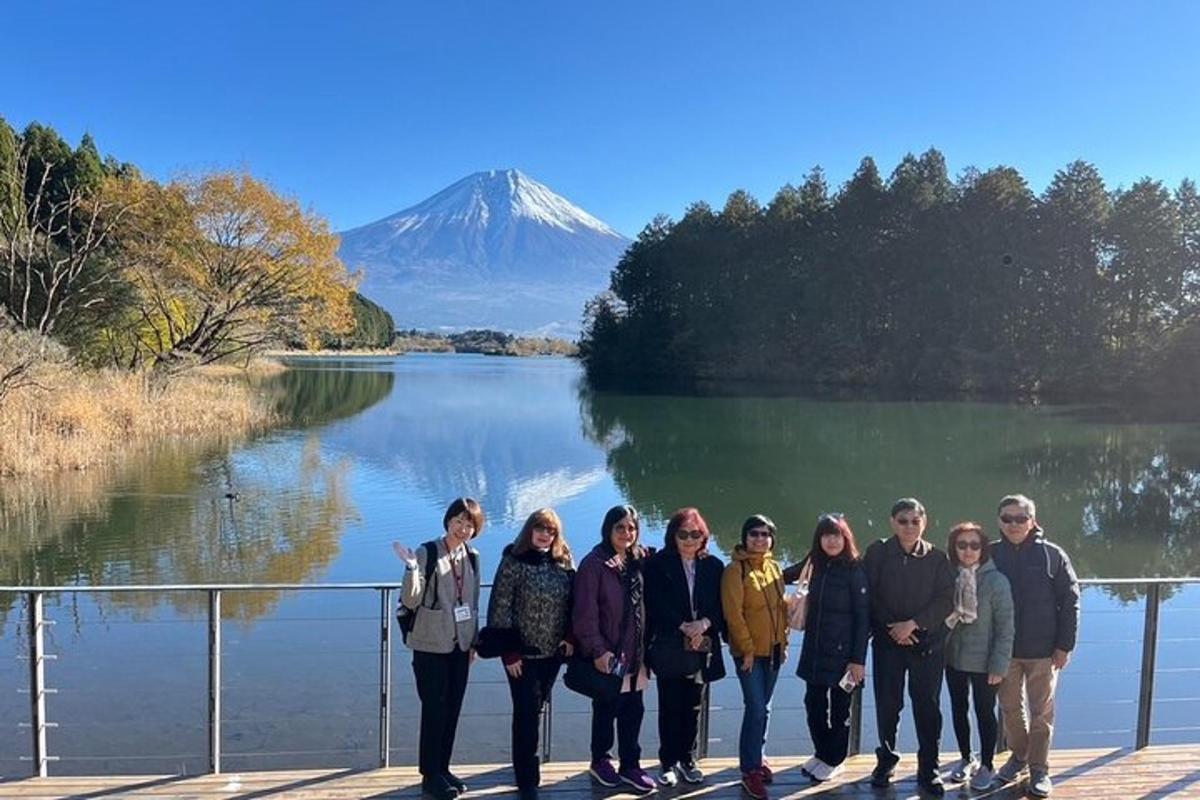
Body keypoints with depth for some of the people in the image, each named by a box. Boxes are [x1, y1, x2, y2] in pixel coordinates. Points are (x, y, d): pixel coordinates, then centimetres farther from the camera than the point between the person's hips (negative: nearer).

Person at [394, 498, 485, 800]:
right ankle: (430, 775, 15)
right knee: (434, 709, 1)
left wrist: (474, 640, 13)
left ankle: (443, 768, 27)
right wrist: (412, 568, -32)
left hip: (460, 645, 5)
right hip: (432, 646, -5)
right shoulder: (427, 553, -12)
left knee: (453, 709, 12)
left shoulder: (473, 557, 4)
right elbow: (411, 601, -17)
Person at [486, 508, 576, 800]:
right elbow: (500, 607, -11)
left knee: (537, 709, 15)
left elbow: (572, 603, 8)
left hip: (553, 651, 4)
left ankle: (525, 764, 34)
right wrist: (508, 651, -13)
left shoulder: (564, 562, 3)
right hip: (523, 652, -4)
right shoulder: (513, 561, -10)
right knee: (527, 712, -4)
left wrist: (570, 638, -1)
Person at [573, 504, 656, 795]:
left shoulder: (640, 561, 5)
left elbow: (645, 604, 9)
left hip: (635, 652, 5)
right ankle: (600, 760, 29)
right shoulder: (594, 564, -12)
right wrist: (597, 649, -16)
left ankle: (630, 765, 23)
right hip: (607, 654, -5)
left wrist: (646, 645, 4)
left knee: (633, 710, 10)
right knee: (606, 709, 10)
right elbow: (585, 613, -14)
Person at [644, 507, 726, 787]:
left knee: (692, 707, 11)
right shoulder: (657, 564, -3)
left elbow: (721, 605, 3)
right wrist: (684, 627, -16)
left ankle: (687, 759, 24)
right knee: (670, 707, 4)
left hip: (702, 648, 3)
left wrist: (705, 623, -15)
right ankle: (668, 762, 16)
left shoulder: (713, 566, 6)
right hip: (668, 648, -2)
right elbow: (656, 605, -10)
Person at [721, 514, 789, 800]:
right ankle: (750, 770, 3)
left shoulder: (775, 568, 8)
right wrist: (747, 648, -15)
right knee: (756, 708, -7)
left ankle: (757, 758, 29)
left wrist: (784, 641, 10)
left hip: (772, 649, 6)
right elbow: (733, 614, -14)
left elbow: (781, 608, 15)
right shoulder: (735, 570, -12)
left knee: (763, 707, 14)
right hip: (749, 651, -6)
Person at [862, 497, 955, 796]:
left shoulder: (937, 558, 0)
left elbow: (946, 600, -5)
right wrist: (892, 628, -9)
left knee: (928, 705, 4)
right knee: (887, 704, 5)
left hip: (928, 641, 0)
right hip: (887, 640, 0)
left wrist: (913, 623, -13)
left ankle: (929, 769, 17)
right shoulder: (877, 553, -1)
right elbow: (869, 595, -2)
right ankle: (886, 760, 24)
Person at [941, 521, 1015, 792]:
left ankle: (987, 766, 29)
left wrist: (999, 664, -14)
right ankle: (966, 759, 37)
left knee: (985, 712, 11)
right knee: (958, 710, 17)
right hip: (953, 658, 4)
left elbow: (1005, 628, -13)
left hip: (983, 662, -4)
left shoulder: (996, 581, -15)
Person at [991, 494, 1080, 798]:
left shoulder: (1053, 555, -8)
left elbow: (1070, 601, -5)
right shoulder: (991, 554, -3)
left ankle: (1039, 769, 23)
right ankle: (1019, 755, 35)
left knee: (1042, 712, 8)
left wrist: (1065, 646, -7)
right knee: (1010, 708, 15)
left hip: (1043, 651, -2)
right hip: (1003, 649, 2)